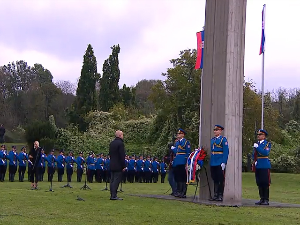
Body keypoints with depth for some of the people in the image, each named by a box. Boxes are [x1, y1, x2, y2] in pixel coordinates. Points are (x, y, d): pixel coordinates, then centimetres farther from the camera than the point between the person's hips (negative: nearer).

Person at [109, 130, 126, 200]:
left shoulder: (111, 143, 12)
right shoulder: (120, 143, -14)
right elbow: (122, 156, -16)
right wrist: (124, 166, -13)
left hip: (112, 165, 8)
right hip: (118, 166, -8)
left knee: (112, 180, 10)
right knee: (116, 180, -7)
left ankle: (112, 195, 12)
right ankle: (114, 196, -10)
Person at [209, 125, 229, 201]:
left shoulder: (223, 139, -5)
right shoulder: (212, 140, 16)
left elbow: (226, 151, -11)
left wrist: (223, 162, -18)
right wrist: (211, 161, 14)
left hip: (220, 163, -7)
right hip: (213, 163, 7)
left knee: (221, 180, -2)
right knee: (215, 180, 10)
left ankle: (220, 196, 2)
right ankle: (215, 195, 14)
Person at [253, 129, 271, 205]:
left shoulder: (267, 144, -1)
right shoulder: (256, 144, 17)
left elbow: (266, 153, -16)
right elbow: (254, 155, 18)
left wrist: (257, 147, -17)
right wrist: (255, 161, -1)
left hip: (264, 166, -6)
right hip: (257, 166, 6)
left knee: (265, 183, -6)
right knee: (259, 183, 6)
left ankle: (266, 200, -3)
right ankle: (262, 199, 12)